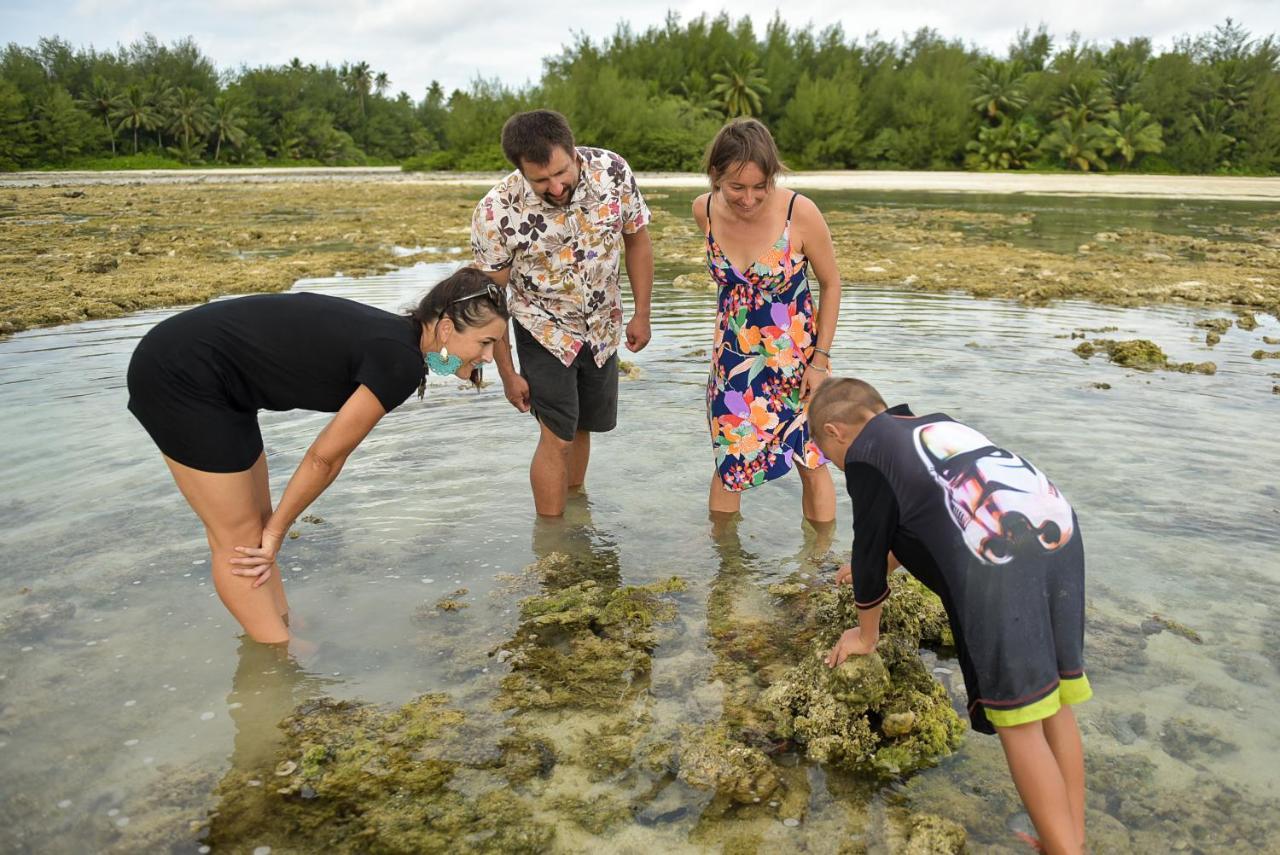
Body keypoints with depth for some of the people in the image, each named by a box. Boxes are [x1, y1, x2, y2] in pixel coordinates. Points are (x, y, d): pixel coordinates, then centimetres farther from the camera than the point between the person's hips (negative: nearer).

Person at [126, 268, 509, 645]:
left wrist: (272, 529, 13)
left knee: (256, 523, 16)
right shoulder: (399, 362, -21)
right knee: (240, 540, 2)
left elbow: (325, 456, 10)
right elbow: (324, 458, -12)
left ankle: (282, 631, 29)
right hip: (183, 377, -9)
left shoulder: (392, 337, 6)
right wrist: (277, 532, 2)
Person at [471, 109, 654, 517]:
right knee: (558, 437, -8)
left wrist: (641, 314, 1)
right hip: (544, 330, -3)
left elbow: (636, 238, -3)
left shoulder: (612, 171, -20)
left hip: (602, 326, 4)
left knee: (583, 425, 17)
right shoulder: (496, 213, -27)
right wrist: (507, 373, -10)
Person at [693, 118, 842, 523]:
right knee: (728, 463, 14)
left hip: (795, 355, -3)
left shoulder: (800, 213, -23)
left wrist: (821, 359, -8)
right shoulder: (705, 210, -11)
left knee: (812, 464, 8)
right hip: (732, 356, 3)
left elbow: (831, 283, -9)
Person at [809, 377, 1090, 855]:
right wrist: (878, 564, 63)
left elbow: (869, 544, 16)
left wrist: (866, 635, 31)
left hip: (995, 560, -8)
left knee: (1019, 722, 1)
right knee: (1055, 703, 16)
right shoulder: (935, 424, 34)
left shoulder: (863, 453, 11)